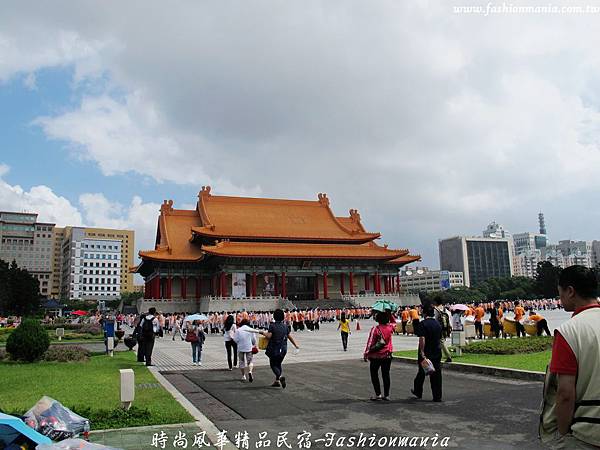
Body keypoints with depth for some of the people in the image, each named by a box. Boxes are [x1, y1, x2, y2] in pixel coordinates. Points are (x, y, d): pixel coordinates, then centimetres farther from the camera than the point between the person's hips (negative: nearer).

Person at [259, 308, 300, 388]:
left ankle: (280, 376, -19)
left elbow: (268, 336, -19)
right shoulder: (285, 326, 3)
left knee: (273, 364, 6)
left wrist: (263, 332, -1)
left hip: (274, 349, -5)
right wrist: (296, 345, 18)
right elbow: (290, 336, 7)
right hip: (283, 349, 5)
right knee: (278, 364, 20)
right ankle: (277, 381, 20)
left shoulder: (272, 326, -12)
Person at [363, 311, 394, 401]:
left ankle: (378, 394, 3)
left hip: (376, 356, -4)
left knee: (374, 374, 8)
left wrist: (366, 354, -8)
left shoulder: (375, 329, -17)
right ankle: (386, 395, 12)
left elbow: (370, 343, -15)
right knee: (386, 375, 10)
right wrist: (390, 315, 20)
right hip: (387, 355, 5)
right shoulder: (390, 327, -3)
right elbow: (395, 323, 23)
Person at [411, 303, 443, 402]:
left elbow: (422, 339, -23)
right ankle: (437, 396, 4)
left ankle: (418, 392, 29)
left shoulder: (423, 323, -14)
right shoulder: (438, 323, 6)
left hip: (426, 352, -5)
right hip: (437, 352, 5)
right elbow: (440, 338, 15)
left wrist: (422, 352, -23)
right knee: (437, 374, 5)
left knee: (421, 373, 13)